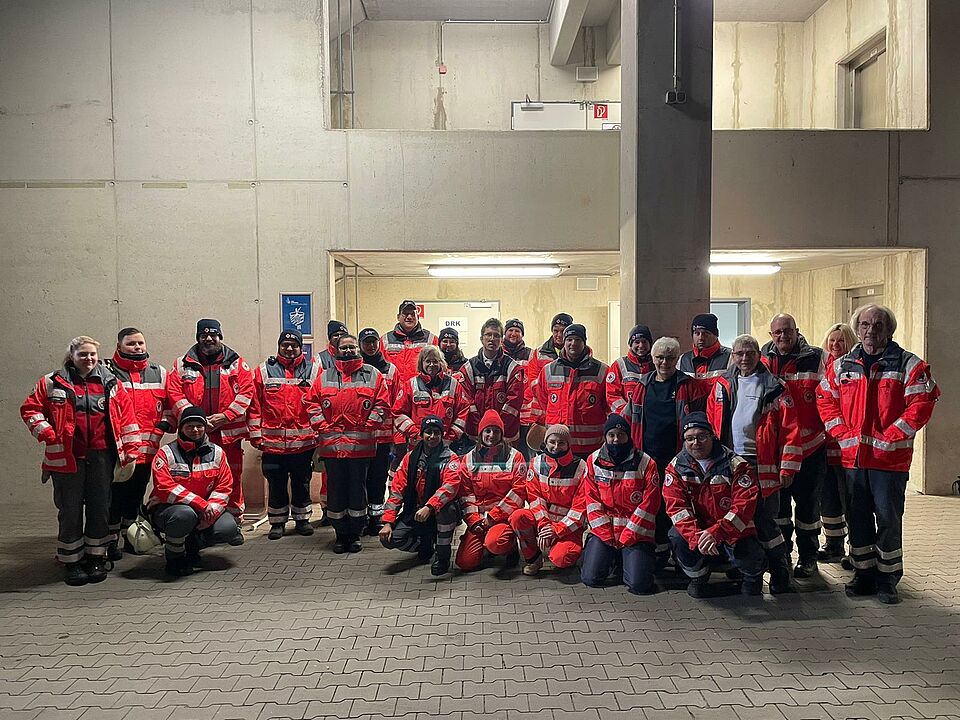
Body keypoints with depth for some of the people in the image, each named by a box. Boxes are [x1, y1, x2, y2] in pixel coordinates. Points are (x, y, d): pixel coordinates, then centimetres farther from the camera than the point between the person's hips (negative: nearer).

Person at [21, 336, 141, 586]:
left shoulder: (111, 383, 7)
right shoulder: (52, 383, 4)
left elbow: (127, 416, 5)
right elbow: (30, 408, 6)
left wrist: (131, 451, 0)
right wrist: (47, 434, -7)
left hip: (101, 456, 1)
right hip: (67, 456, -1)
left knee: (100, 508, 7)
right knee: (70, 510, 5)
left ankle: (96, 558, 21)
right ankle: (71, 562, 18)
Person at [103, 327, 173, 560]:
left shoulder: (159, 373, 11)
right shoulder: (106, 372, -3)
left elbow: (170, 403, 17)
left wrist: (166, 423, 2)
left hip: (147, 450, 4)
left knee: (136, 496, 16)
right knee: (114, 495, 4)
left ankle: (129, 536, 30)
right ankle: (112, 539, 18)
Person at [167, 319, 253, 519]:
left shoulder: (237, 363, 6)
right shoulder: (182, 365, 9)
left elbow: (246, 392, -2)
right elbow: (174, 394, 0)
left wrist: (225, 416, -12)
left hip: (229, 433, 0)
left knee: (232, 478, 7)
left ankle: (234, 518, 22)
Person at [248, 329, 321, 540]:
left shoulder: (313, 369, 4)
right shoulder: (263, 371, 5)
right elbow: (254, 405, 4)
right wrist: (255, 434, -1)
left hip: (304, 441, 0)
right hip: (272, 441, 0)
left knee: (302, 482, 11)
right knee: (276, 483, 9)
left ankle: (302, 518, 25)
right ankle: (277, 522, 22)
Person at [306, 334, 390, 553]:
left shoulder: (372, 374, 5)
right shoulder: (324, 376, 11)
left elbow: (382, 403, 1)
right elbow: (312, 402, 8)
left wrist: (367, 427, -6)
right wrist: (322, 426, -3)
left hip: (361, 446, -1)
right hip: (332, 444, 2)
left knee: (358, 490, 6)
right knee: (336, 490, 7)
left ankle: (355, 535, 18)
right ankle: (341, 535, 19)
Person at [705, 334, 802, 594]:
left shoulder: (774, 388, -1)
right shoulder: (722, 385, 10)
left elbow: (790, 429, -3)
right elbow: (711, 423, 12)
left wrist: (788, 466, -8)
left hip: (761, 464, -4)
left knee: (764, 520, -2)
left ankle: (780, 576, 12)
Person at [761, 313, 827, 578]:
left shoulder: (815, 359, -5)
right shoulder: (761, 360, 3)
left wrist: (826, 433, -6)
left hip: (809, 446, -3)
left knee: (807, 503, 7)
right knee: (777, 501, 13)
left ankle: (808, 558, 23)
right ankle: (782, 554, 28)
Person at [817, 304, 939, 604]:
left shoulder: (909, 365, -2)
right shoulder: (841, 366, 9)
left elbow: (922, 404, -9)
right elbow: (825, 401, 10)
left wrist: (890, 436, -14)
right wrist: (843, 434, -2)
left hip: (890, 458, -3)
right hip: (852, 456, 4)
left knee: (888, 518, 1)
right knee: (857, 517, 11)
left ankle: (888, 578, 16)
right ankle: (864, 574, 24)